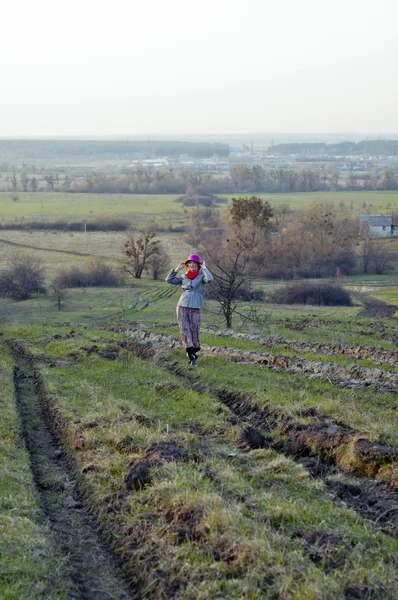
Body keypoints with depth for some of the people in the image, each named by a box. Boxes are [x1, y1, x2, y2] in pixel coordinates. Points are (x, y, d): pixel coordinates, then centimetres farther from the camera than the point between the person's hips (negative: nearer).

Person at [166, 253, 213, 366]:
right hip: (182, 306, 3)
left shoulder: (201, 276, 0)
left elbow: (210, 279, -22)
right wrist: (178, 268, 6)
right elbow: (169, 280, 8)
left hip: (195, 308, -3)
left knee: (194, 332, 1)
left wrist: (204, 267, -9)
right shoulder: (184, 277, 12)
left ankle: (195, 352, 25)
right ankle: (192, 357, -3)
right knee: (185, 331, -5)